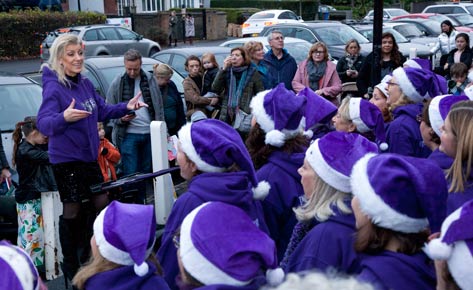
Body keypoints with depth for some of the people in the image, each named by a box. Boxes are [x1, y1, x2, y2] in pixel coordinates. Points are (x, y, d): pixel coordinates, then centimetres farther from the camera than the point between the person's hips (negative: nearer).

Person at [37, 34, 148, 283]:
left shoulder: (85, 84, 5)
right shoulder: (54, 87, -18)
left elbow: (102, 111, 17)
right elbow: (43, 123, -26)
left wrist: (126, 107, 5)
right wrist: (64, 117, -44)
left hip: (89, 155, 8)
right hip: (66, 158, -8)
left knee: (101, 201, 15)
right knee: (72, 210, 1)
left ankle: (88, 249, 36)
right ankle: (70, 263, 17)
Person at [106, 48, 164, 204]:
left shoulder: (150, 80, 5)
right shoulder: (117, 83, -1)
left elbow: (159, 108, 11)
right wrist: (121, 118, -16)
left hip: (149, 133, 3)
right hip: (128, 134, -3)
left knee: (145, 172, 12)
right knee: (130, 174, -4)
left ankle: (140, 204, 23)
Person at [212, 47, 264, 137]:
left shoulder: (253, 72, 3)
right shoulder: (227, 72, 11)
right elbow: (215, 89, -1)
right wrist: (223, 69, -6)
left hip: (245, 115, -3)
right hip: (228, 115, 3)